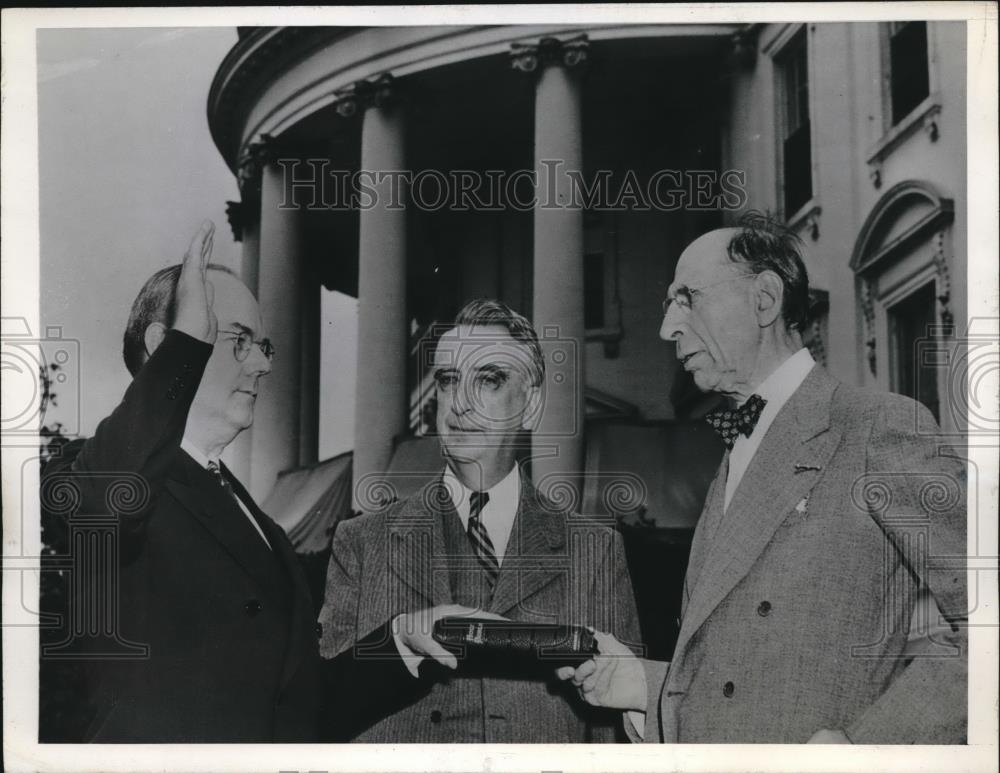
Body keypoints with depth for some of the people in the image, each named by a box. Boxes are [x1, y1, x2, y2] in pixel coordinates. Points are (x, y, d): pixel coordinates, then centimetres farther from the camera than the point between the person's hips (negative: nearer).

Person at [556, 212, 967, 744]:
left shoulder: (882, 426, -9)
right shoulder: (732, 462, 14)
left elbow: (981, 625, -15)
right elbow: (736, 661, 13)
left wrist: (863, 745, -21)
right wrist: (647, 685, -2)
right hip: (696, 754, 6)